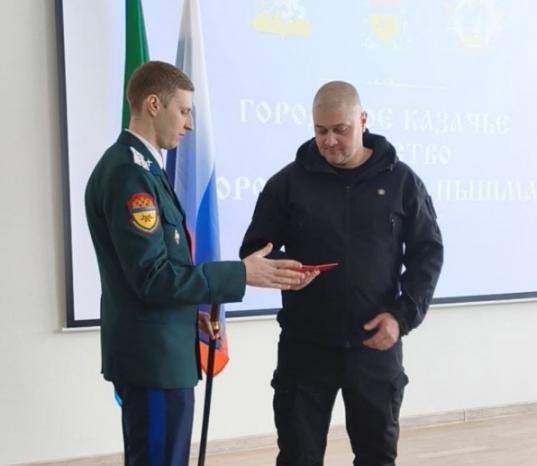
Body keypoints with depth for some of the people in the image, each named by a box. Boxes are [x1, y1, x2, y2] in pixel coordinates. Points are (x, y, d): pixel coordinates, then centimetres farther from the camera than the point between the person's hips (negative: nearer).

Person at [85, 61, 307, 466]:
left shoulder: (139, 167, 12)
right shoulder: (130, 174, -19)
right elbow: (152, 276, -23)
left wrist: (191, 310, 9)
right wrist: (242, 274, -19)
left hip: (157, 350, 10)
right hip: (154, 355, -10)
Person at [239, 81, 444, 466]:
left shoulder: (401, 180, 1)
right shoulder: (289, 181, 0)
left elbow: (427, 252, 4)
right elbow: (254, 249, 3)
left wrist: (404, 315, -9)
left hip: (377, 344, 1)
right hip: (306, 344, 0)